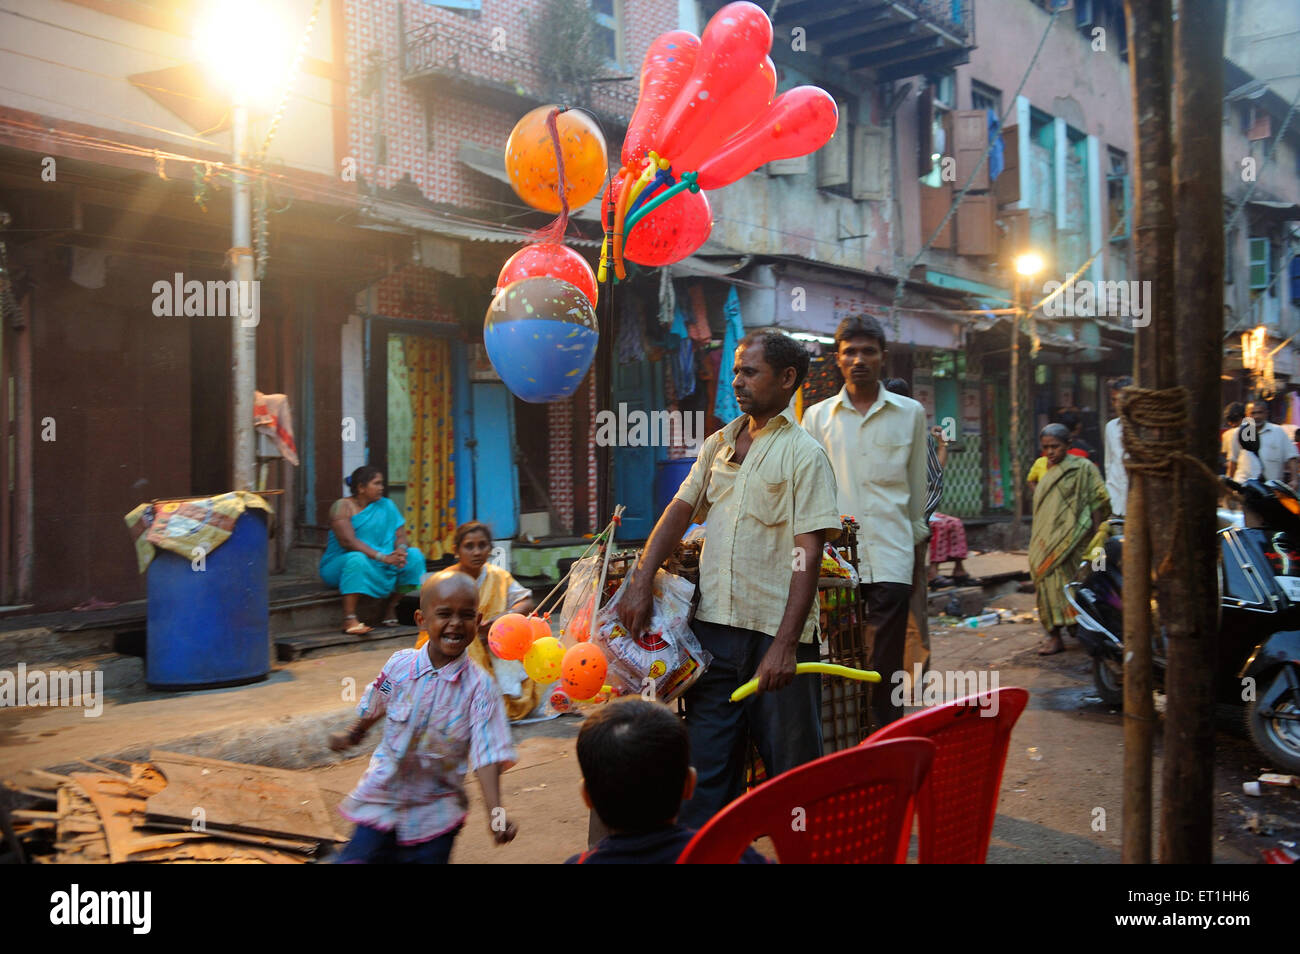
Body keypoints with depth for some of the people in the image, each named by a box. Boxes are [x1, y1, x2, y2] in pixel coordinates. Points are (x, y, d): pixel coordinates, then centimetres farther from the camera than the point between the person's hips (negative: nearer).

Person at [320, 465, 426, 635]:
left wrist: (400, 550, -23)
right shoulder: (342, 506, -10)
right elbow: (348, 541, -23)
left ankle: (391, 606, -5)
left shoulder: (386, 505, 7)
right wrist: (382, 557, -31)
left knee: (414, 556, -13)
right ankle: (349, 620, -39)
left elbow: (400, 535, 2)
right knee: (357, 559, -38)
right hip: (340, 564, -5)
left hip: (380, 565, 5)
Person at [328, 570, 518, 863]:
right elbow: (374, 709, 12)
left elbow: (487, 754, -20)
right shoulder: (399, 665, -10)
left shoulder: (479, 687, -16)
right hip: (382, 801, 2)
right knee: (357, 857, -1)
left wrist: (496, 812, -31)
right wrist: (353, 736, 28)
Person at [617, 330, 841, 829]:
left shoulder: (804, 454, -6)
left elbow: (808, 555, -12)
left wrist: (785, 644, -18)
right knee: (705, 760, 11)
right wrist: (640, 583, 2)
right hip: (714, 624, 5)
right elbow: (679, 512, 15)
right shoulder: (718, 444, 12)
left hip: (776, 633, -5)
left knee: (792, 763, 5)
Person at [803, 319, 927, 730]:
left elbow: (917, 485, 15)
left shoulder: (910, 414, 8)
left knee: (885, 671, -1)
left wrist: (917, 536, 16)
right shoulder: (817, 416, 9)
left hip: (890, 558, -1)